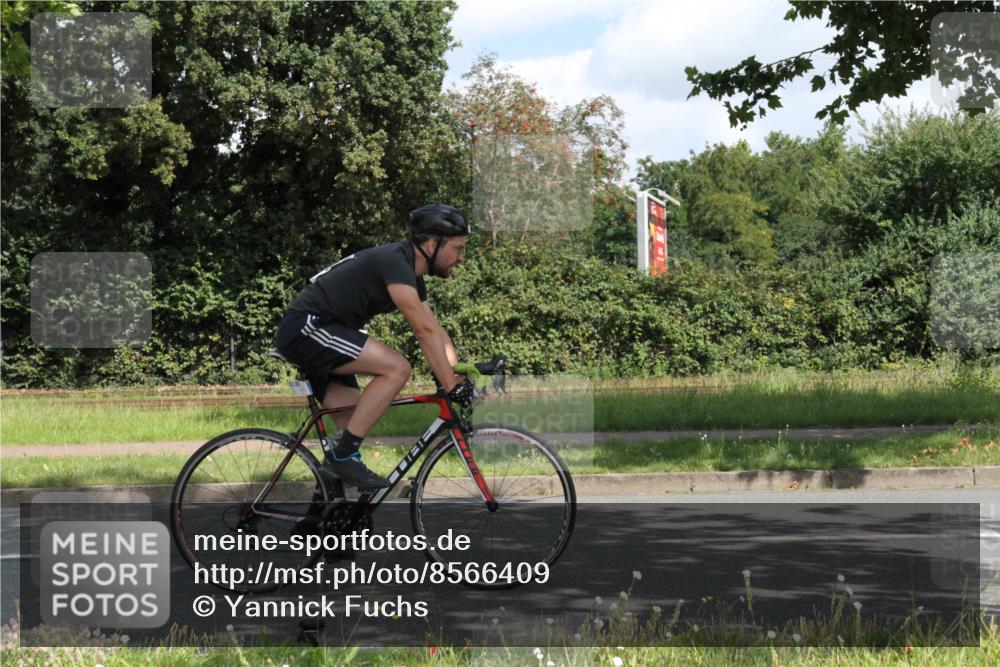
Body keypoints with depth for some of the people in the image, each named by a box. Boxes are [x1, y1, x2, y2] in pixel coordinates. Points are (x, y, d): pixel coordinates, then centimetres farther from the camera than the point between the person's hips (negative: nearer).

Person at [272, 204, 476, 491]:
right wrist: (452, 386, -25)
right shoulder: (394, 262, -18)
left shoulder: (412, 276, 14)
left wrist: (460, 377, 2)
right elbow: (425, 330, -24)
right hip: (306, 328, -11)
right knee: (397, 368, -21)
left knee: (356, 422, 9)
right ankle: (343, 455, -16)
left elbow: (436, 332, 13)